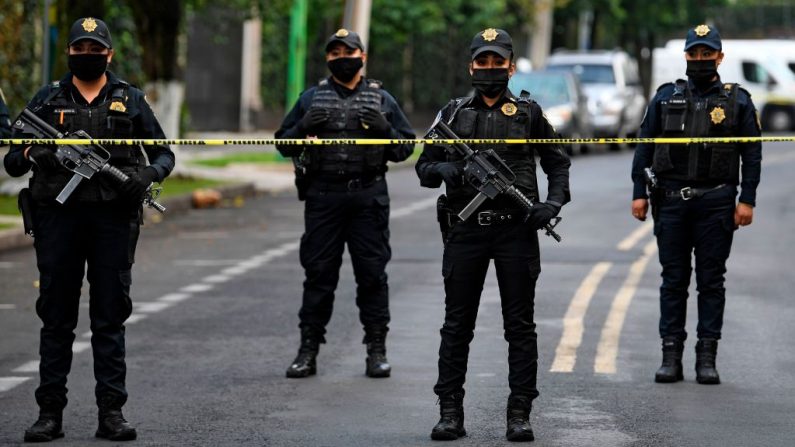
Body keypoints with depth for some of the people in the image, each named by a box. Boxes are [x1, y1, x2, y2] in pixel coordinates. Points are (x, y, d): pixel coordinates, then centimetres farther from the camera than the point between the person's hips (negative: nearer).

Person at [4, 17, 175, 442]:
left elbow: (164, 153, 12)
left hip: (114, 220, 0)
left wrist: (147, 174, -10)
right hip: (59, 218, 0)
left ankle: (111, 412, 5)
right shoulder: (47, 100, 9)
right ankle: (49, 413, 5)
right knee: (56, 319, 2)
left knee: (111, 319, 2)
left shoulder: (130, 100, 9)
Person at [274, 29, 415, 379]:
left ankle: (377, 351, 8)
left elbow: (404, 149, 9)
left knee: (372, 274, 2)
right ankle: (308, 351, 7)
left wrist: (384, 129, -11)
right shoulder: (312, 98, 10)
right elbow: (284, 145, 11)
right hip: (323, 198, 0)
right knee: (318, 275, 2)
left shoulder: (382, 100, 9)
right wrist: (304, 127, -9)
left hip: (368, 198, 0)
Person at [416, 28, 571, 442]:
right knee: (457, 325, 3)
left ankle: (519, 413, 5)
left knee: (520, 326, 1)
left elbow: (557, 163, 12)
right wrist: (442, 169, -11)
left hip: (516, 232, -1)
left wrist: (554, 202, -4)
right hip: (466, 232, 1)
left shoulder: (528, 113, 7)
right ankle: (450, 412, 8)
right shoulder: (453, 113, 10)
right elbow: (424, 166, 11)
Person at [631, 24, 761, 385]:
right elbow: (644, 146, 9)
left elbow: (752, 154, 3)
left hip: (716, 202, -1)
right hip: (671, 201, 1)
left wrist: (747, 200, -5)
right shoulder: (666, 97, 9)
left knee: (711, 281, 2)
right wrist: (639, 193, 2)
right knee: (673, 280, 4)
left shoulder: (737, 101, 5)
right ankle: (671, 356, 7)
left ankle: (707, 358, 5)